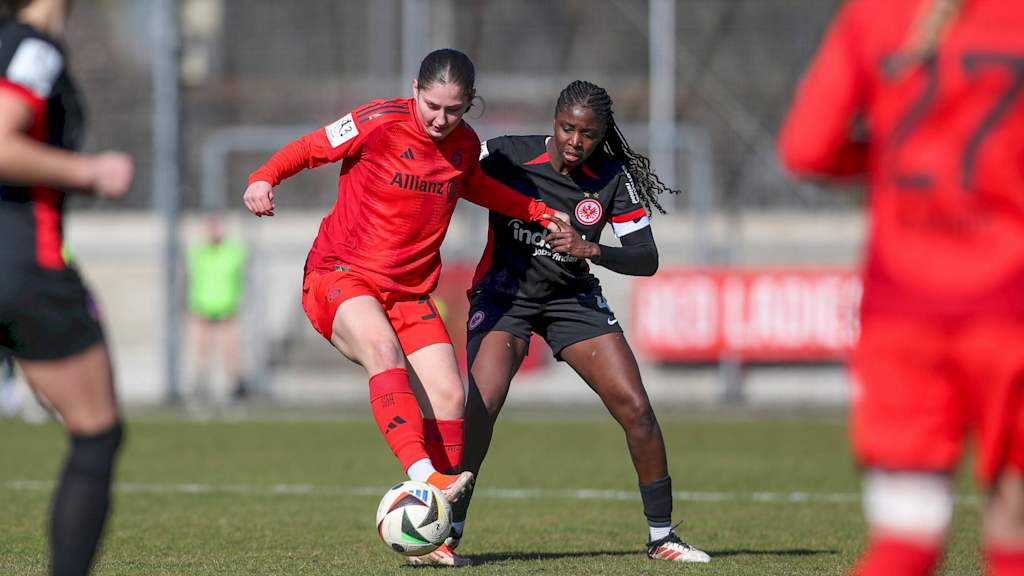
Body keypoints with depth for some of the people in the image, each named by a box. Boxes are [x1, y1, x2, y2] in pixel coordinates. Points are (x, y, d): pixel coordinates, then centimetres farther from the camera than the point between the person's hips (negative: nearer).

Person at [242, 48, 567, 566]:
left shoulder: (466, 145, 6)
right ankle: (422, 476, -52)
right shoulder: (379, 123, -11)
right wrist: (262, 180, -23)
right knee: (381, 346, -36)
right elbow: (308, 149, -5)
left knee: (448, 396, -10)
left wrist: (540, 212, 26)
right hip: (339, 274, -6)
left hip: (409, 291, 6)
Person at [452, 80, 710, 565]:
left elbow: (646, 260, -11)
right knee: (482, 403, -25)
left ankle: (661, 536, 8)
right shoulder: (506, 156, -16)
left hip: (572, 297, 3)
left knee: (635, 407, -7)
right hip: (504, 290, -3)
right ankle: (447, 531, -14)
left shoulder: (613, 179, -11)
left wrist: (589, 250, -27)